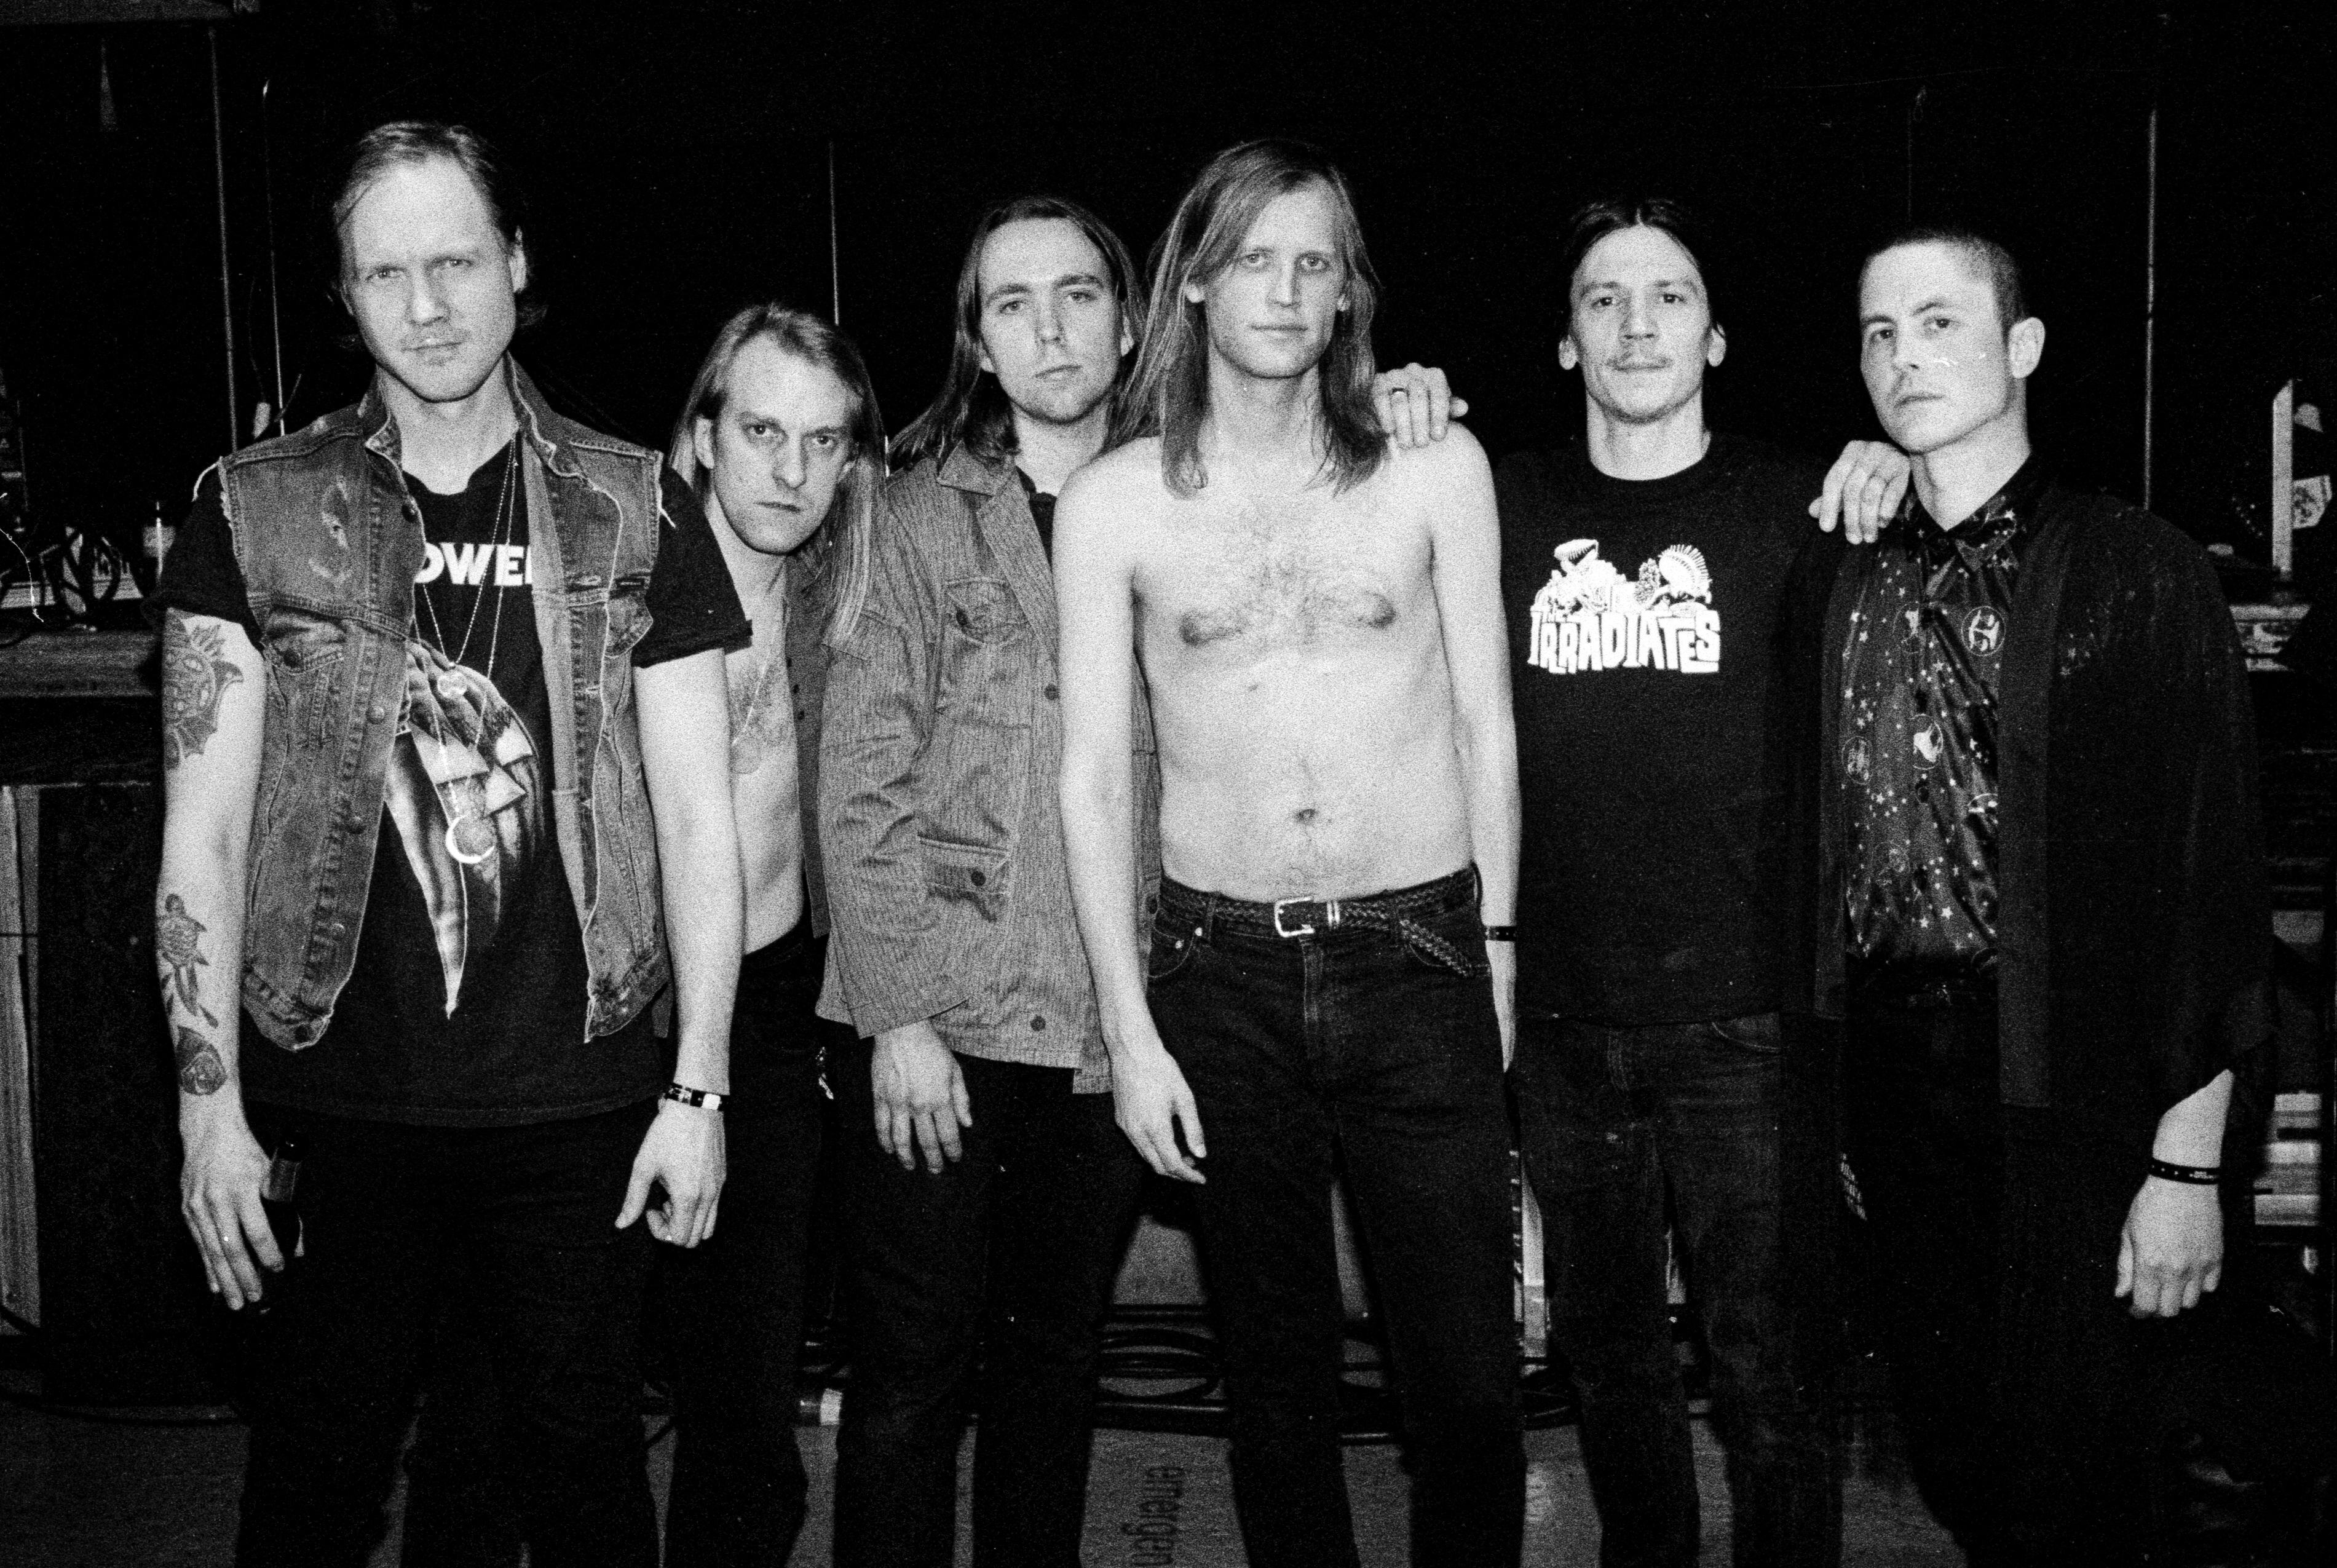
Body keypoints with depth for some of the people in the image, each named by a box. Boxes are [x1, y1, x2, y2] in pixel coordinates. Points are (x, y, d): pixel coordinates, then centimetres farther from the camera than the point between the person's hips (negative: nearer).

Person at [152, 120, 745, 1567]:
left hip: (575, 1105, 0)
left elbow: (696, 815, 2)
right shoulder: (251, 514, 1)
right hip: (331, 1105, 0)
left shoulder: (639, 513, 2)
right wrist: (213, 1107, -4)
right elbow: (203, 832, 1)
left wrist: (700, 1089, -2)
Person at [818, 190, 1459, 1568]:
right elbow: (862, 783, -4)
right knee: (913, 1382, 4)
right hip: (940, 1023, -2)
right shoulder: (925, 516, 0)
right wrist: (897, 1016, -10)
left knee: (1058, 1363, 15)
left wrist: (1391, 410, -2)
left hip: (1113, 1024, 3)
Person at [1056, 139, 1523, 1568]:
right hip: (1219, 976, 1)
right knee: (1278, 1367, 12)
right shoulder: (1115, 501, 1)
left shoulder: (1434, 467, 2)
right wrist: (1132, 1031, -2)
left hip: (1421, 963, 0)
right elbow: (1096, 772, 1)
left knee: (1471, 1380, 2)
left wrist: (1498, 944, 7)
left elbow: (1487, 722, 8)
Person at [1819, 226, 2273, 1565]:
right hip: (1893, 1089, 4)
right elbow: (1837, 859, 10)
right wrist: (1838, 1104, 5)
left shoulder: (2139, 573, -5)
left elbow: (2215, 876, -8)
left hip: (2074, 1112, -4)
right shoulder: (1855, 585, 9)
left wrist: (2189, 1158, -12)